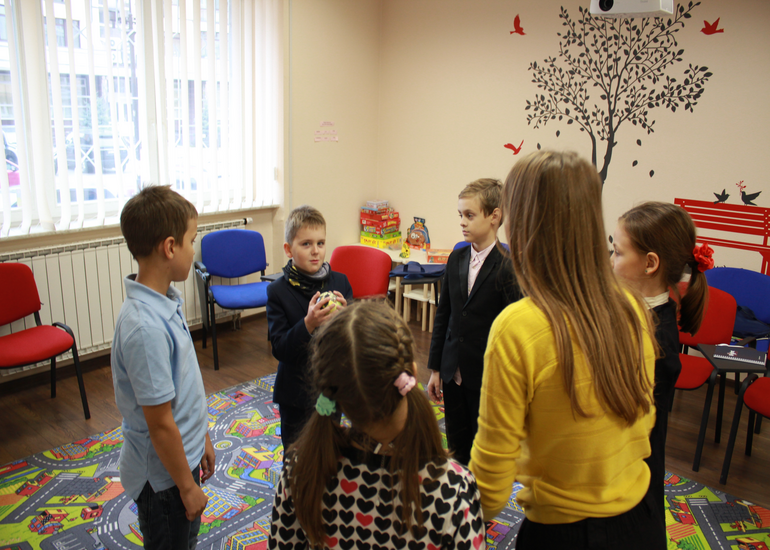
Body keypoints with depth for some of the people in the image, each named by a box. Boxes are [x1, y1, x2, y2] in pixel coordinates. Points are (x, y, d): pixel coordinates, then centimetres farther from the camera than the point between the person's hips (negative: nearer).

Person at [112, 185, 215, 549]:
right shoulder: (146, 328, -32)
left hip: (184, 454, 8)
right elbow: (160, 423, -26)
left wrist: (202, 438, 16)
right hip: (163, 474, -8)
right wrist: (188, 487, -15)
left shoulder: (164, 302, -3)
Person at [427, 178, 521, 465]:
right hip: (454, 373, 6)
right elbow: (443, 314, 9)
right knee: (457, 447, 18)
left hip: (486, 376, -5)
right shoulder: (456, 258, 4)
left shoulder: (508, 267, -15)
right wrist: (435, 368, 10)